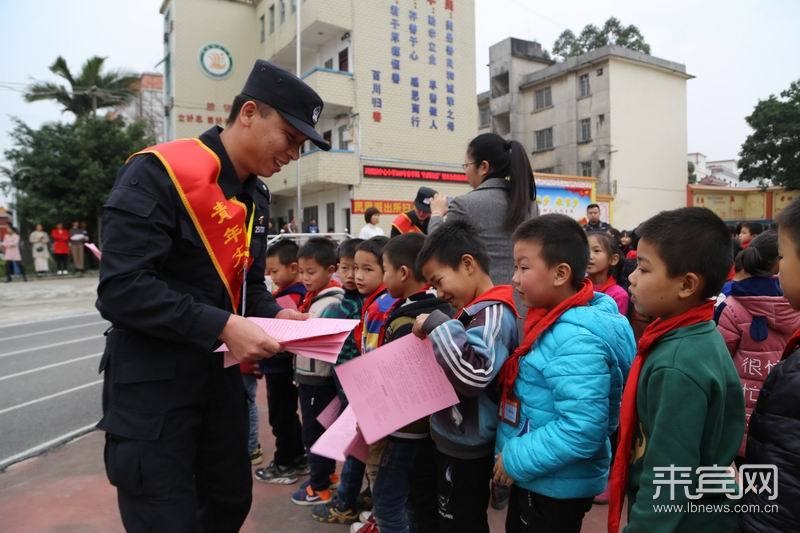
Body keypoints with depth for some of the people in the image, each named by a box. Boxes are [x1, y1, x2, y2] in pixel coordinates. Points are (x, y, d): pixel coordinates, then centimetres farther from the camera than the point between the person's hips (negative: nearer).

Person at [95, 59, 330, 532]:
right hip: (153, 383, -8)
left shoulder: (255, 194, 8)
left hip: (220, 375, 8)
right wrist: (222, 327, -28)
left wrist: (274, 315, -5)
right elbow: (122, 289, -25)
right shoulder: (159, 174, -19)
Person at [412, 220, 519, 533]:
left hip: (466, 448, -9)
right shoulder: (474, 310, 8)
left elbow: (473, 375, -36)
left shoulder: (493, 313, -22)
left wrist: (437, 325, -30)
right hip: (454, 440, 9)